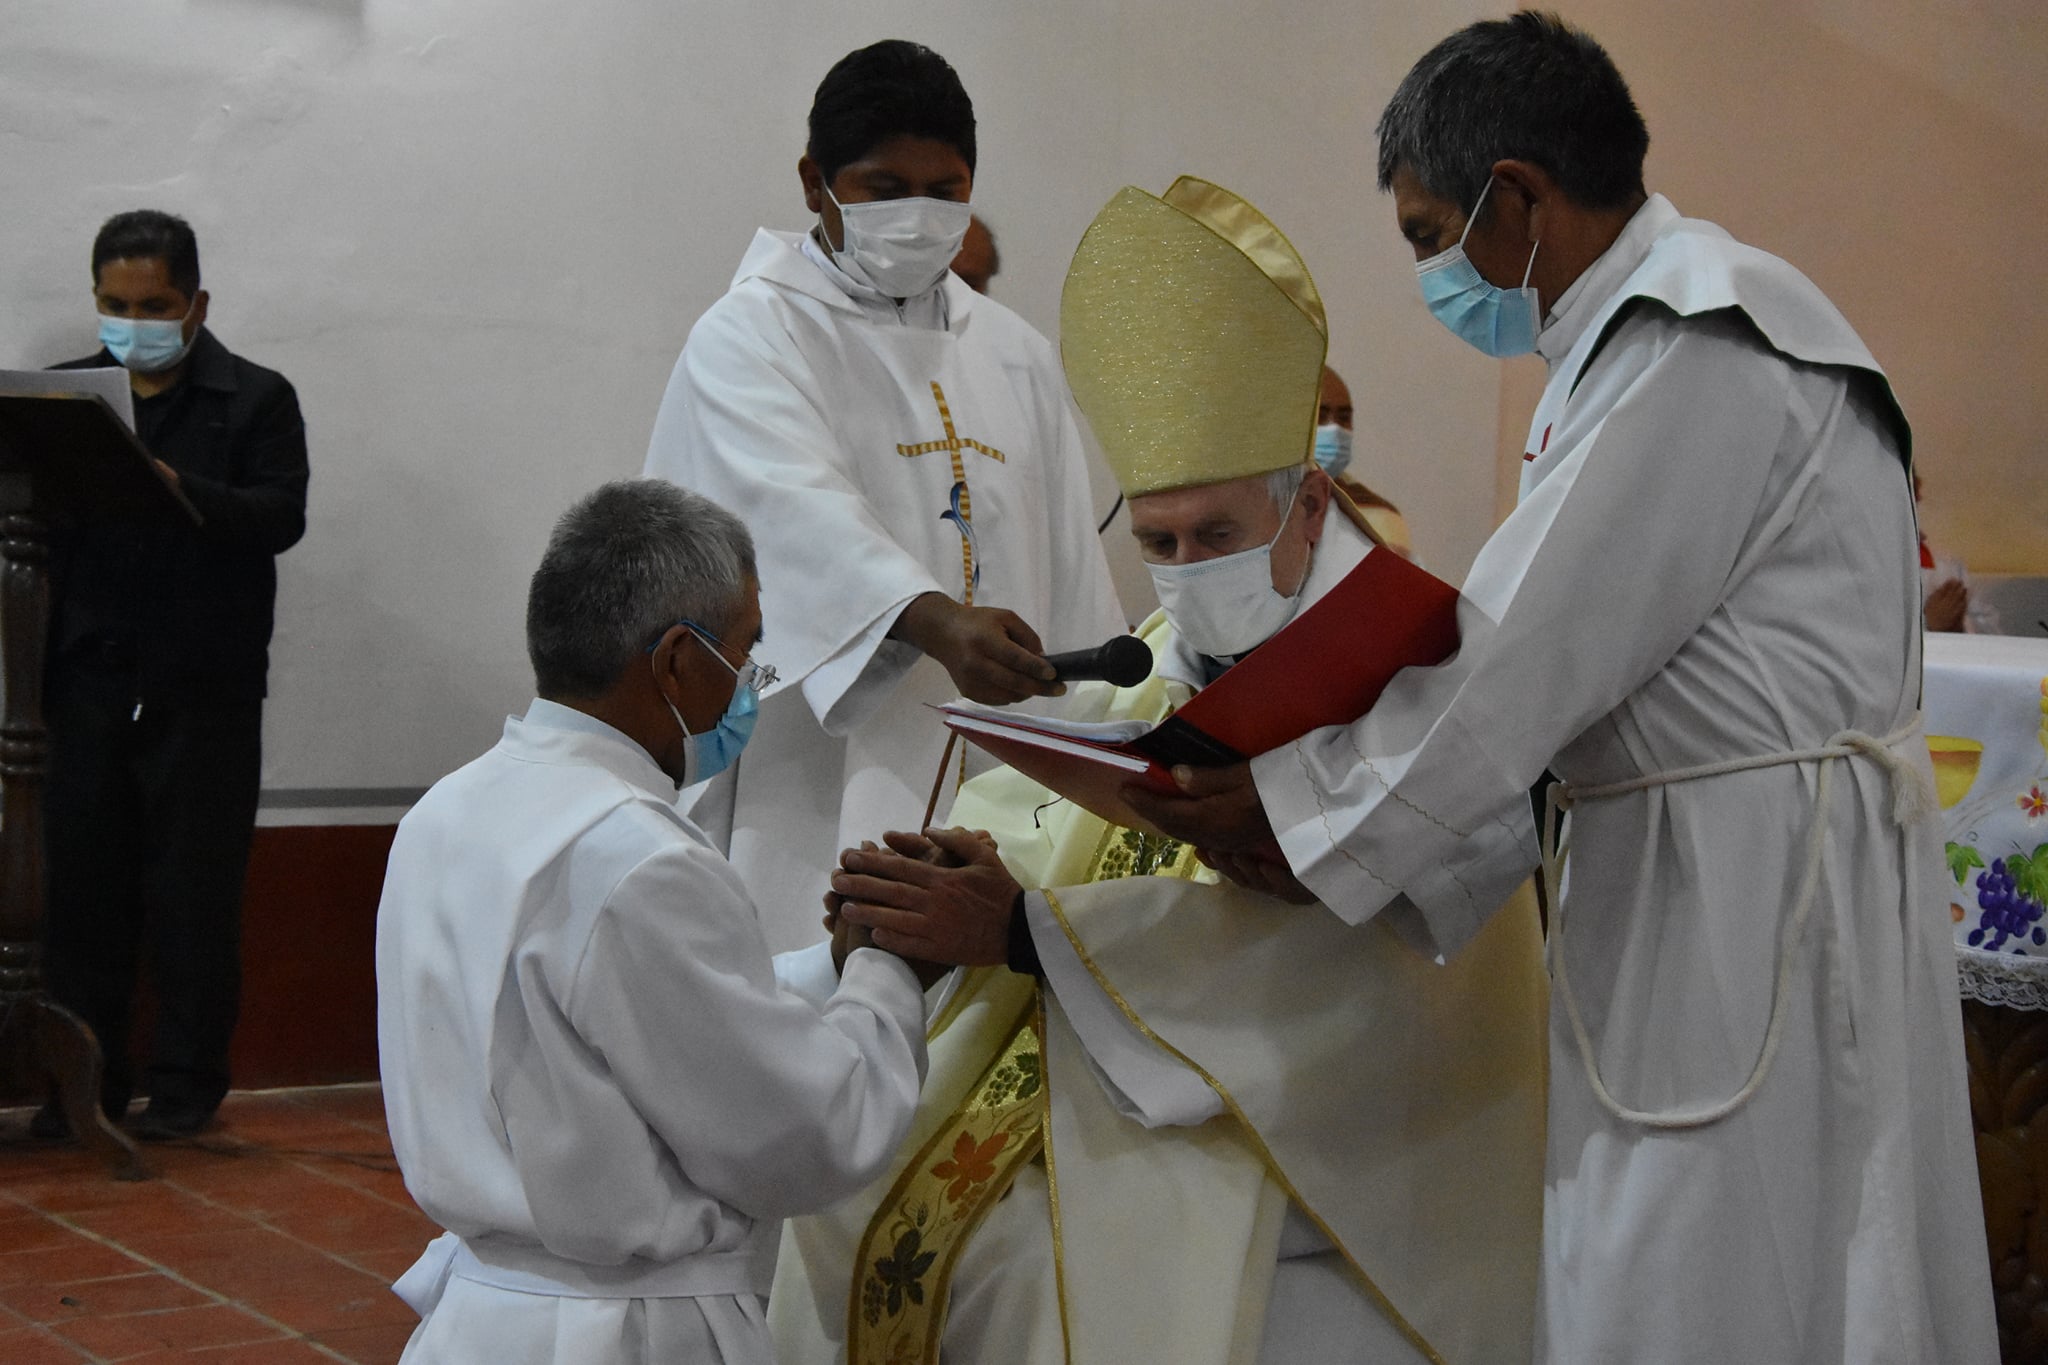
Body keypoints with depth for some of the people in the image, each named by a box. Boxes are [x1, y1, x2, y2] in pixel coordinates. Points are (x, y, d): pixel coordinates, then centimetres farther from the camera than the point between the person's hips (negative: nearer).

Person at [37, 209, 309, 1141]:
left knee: (194, 891, 1)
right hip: (89, 680, 3)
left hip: (203, 688, -3)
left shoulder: (256, 400, 3)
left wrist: (177, 489, -25)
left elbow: (281, 517, -10)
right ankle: (87, 1079, 14)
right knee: (82, 882, 4)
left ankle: (186, 1082, 10)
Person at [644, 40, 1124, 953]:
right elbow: (799, 512, -21)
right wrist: (932, 619, -38)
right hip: (819, 800, -5)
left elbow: (1076, 590, 17)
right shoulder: (751, 338, -2)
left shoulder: (1017, 358, 17)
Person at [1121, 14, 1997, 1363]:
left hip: (1766, 883, -10)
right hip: (1689, 859, 10)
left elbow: (1536, 647, -19)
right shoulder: (1636, 335, 16)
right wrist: (1329, 814, 5)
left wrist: (1299, 805, -9)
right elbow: (1550, 651, 12)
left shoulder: (1701, 348, -17)